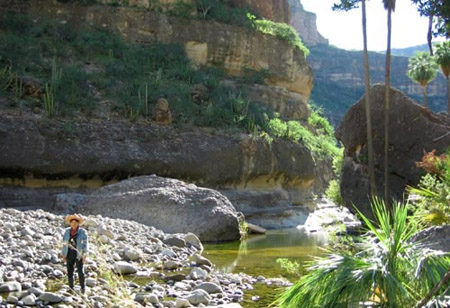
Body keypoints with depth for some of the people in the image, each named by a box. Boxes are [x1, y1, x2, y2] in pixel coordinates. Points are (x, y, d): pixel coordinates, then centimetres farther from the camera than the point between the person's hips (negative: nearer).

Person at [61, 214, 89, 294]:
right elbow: (64, 243, 8)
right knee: (69, 272, 7)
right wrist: (63, 254, 6)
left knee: (80, 272, -5)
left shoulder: (82, 232, -7)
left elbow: (85, 244, -7)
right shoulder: (67, 231, 3)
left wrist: (85, 255, -14)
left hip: (79, 254, -3)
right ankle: (71, 288, 19)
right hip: (69, 254, 3)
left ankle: (83, 287, 9)